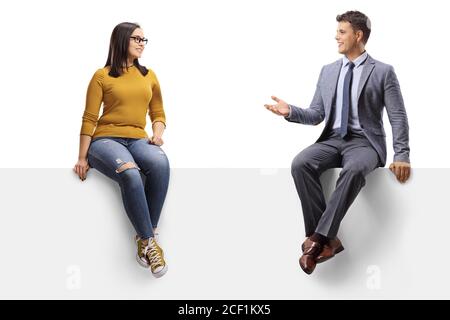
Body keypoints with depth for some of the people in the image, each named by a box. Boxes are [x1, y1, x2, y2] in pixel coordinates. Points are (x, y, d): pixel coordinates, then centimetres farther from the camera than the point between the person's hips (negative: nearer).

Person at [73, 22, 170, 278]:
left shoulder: (149, 76, 17)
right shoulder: (102, 76, 4)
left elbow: (158, 114, 22)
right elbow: (89, 119, 2)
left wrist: (158, 134, 0)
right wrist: (83, 157, -3)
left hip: (138, 140, 4)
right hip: (106, 139, -3)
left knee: (160, 164, -34)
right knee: (130, 174, -38)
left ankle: (143, 238, -25)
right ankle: (149, 241, -26)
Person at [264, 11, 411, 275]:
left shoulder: (383, 72, 2)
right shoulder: (328, 71, 15)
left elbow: (398, 117, -2)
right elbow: (316, 115, 14)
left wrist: (402, 155, -13)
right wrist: (291, 111, -6)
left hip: (365, 142, -4)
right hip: (332, 140, 4)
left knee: (354, 169, -40)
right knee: (300, 164, -28)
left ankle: (319, 237, -35)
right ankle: (328, 238, -26)